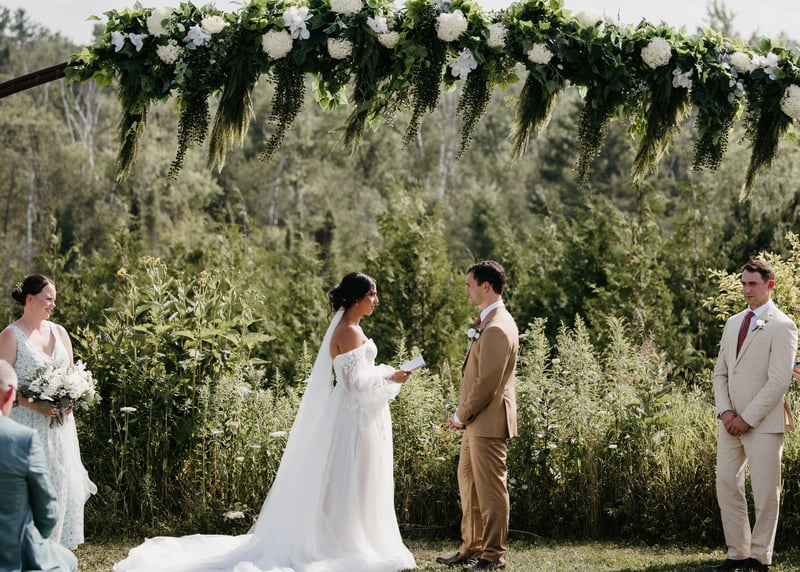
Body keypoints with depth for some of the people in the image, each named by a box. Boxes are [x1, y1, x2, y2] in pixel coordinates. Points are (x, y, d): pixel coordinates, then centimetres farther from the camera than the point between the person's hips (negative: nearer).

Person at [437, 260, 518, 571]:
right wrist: (463, 415, 12)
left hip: (488, 422, -10)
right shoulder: (489, 321, 13)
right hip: (475, 422, 10)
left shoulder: (497, 328, -20)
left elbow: (487, 383, -22)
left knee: (491, 489, -1)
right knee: (469, 484, 16)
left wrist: (462, 416, -11)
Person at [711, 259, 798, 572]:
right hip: (731, 422, 7)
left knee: (765, 493, 1)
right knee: (727, 486, 6)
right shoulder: (733, 323, 14)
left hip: (763, 423, -7)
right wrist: (725, 412, -1)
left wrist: (747, 418, -16)